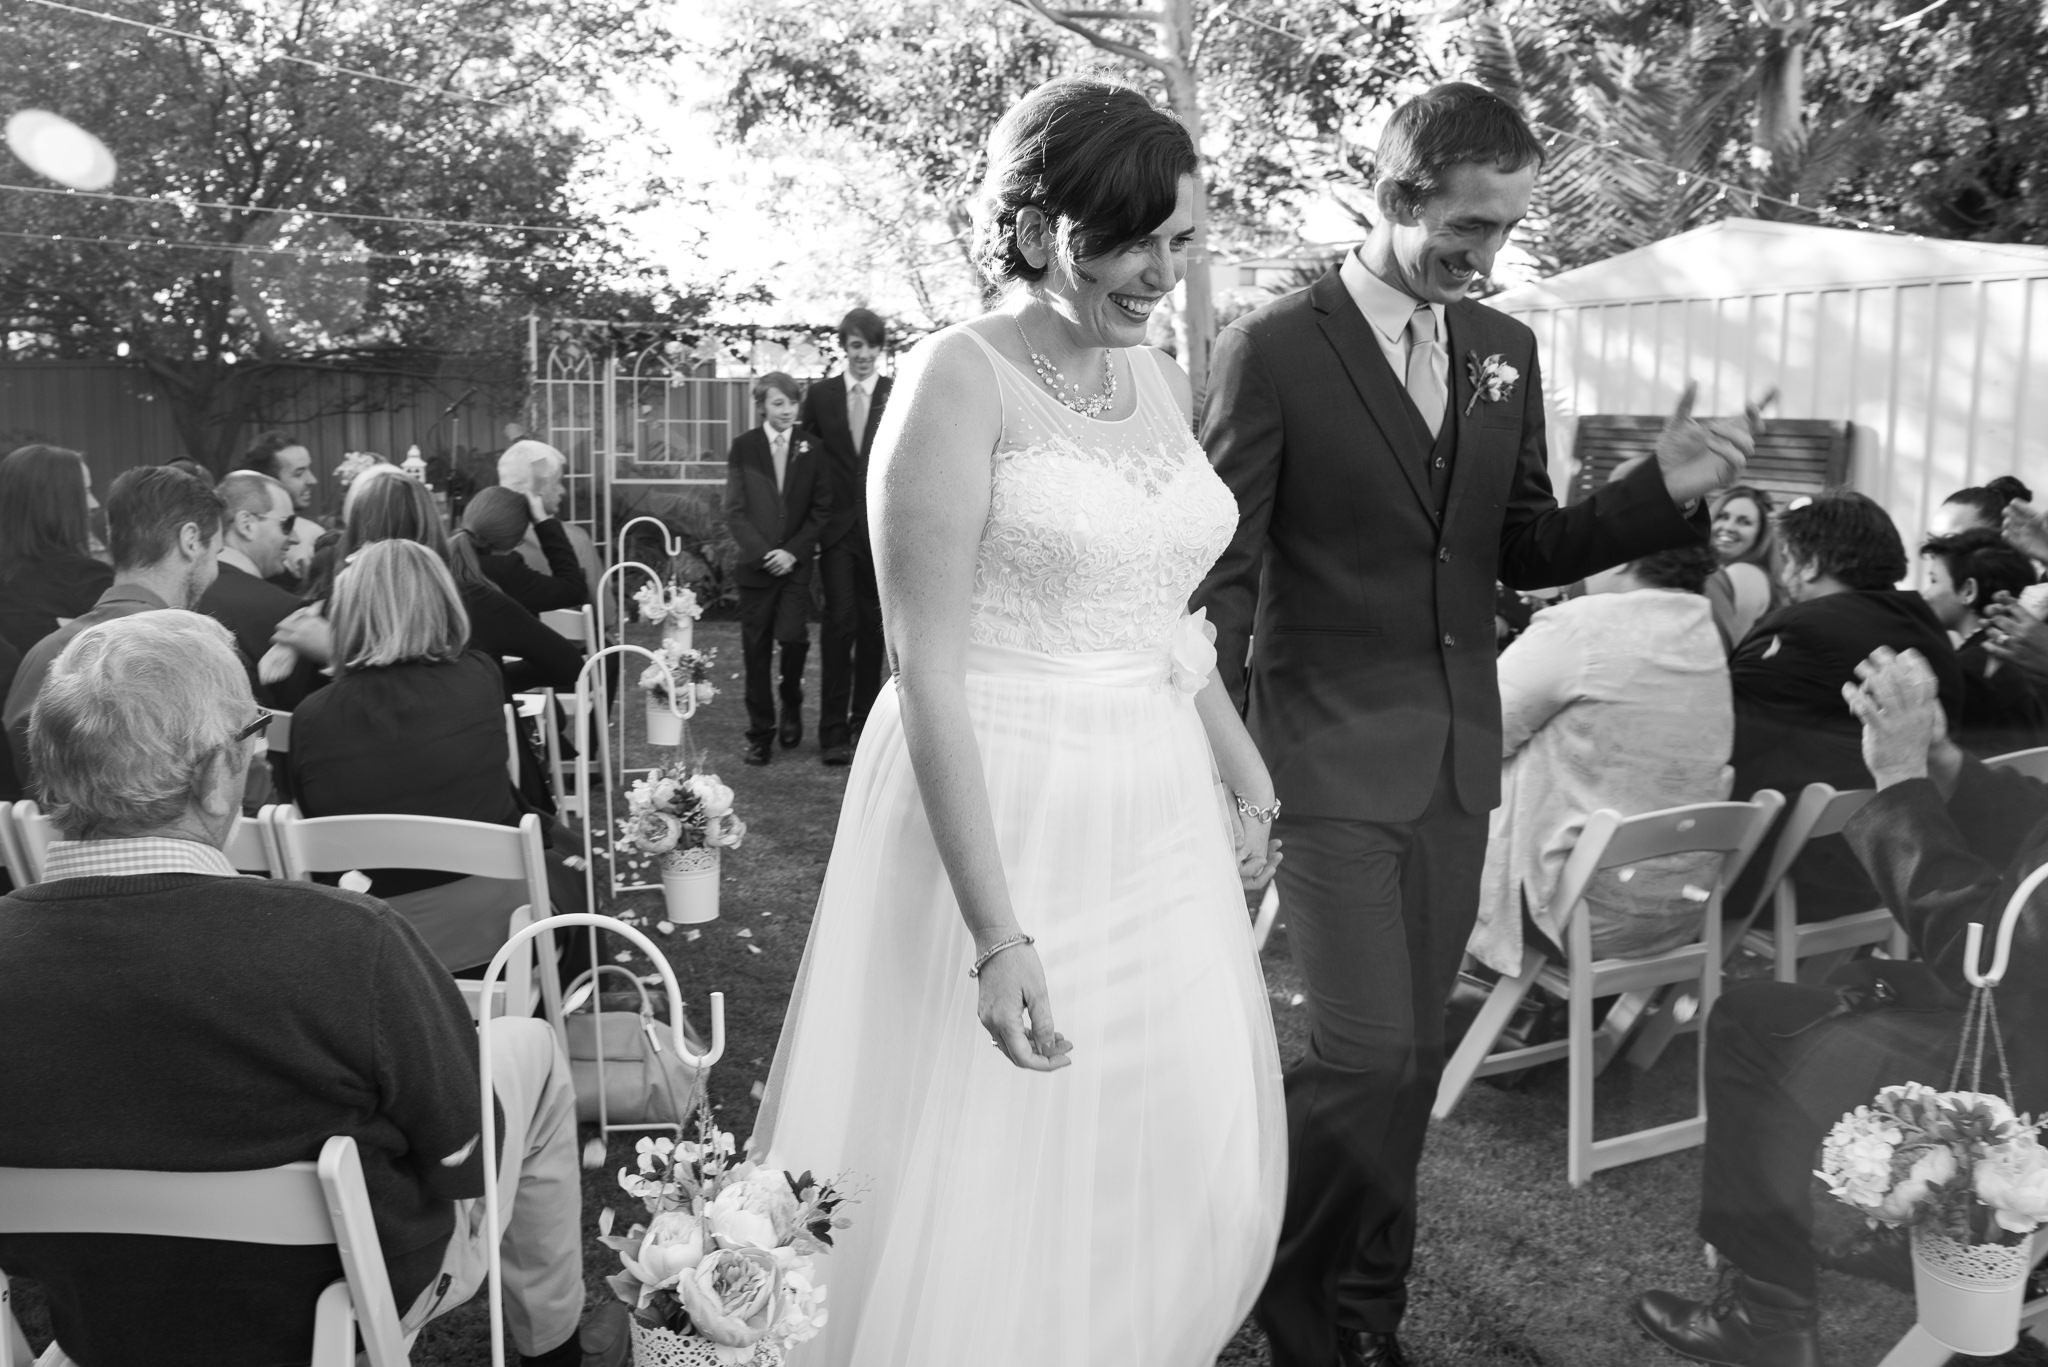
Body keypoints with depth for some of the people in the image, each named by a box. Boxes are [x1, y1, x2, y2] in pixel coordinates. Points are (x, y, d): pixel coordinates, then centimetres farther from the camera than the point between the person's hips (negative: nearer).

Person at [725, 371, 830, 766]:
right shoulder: (743, 447, 3)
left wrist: (793, 551, -8)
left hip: (796, 563, 0)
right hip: (756, 563, 0)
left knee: (793, 636, -13)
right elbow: (734, 511, 0)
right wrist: (762, 552, -11)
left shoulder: (811, 448, 4)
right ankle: (760, 732, 12)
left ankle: (791, 704, 16)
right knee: (756, 649, 2)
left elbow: (821, 508, 3)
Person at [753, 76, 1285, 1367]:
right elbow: (929, 676, -19)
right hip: (1001, 816, -7)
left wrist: (1253, 781, 20)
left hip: (1160, 820, 7)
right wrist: (996, 933, -23)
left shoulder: (1164, 381, 8)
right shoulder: (960, 378, -14)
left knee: (1193, 1164, 18)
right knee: (988, 1191, 6)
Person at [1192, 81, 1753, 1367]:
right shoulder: (1274, 348, -9)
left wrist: (1665, 490, -4)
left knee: (1413, 1054, 13)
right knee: (1369, 1055, -7)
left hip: (1458, 755, 6)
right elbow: (1223, 574, -8)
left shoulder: (1504, 348, 8)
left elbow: (1522, 551, 12)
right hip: (1333, 755, -5)